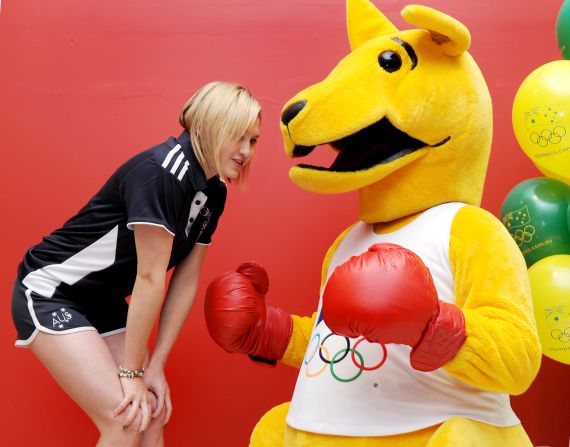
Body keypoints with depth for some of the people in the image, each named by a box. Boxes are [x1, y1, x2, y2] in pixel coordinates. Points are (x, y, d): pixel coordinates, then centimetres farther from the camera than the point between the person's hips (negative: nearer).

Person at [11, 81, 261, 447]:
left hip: (105, 300, 8)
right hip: (50, 293, -8)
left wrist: (156, 365, -2)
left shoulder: (214, 192, 0)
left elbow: (186, 280, 0)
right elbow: (149, 277, -25)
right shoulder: (161, 171, -26)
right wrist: (131, 372, -20)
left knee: (152, 416, 1)